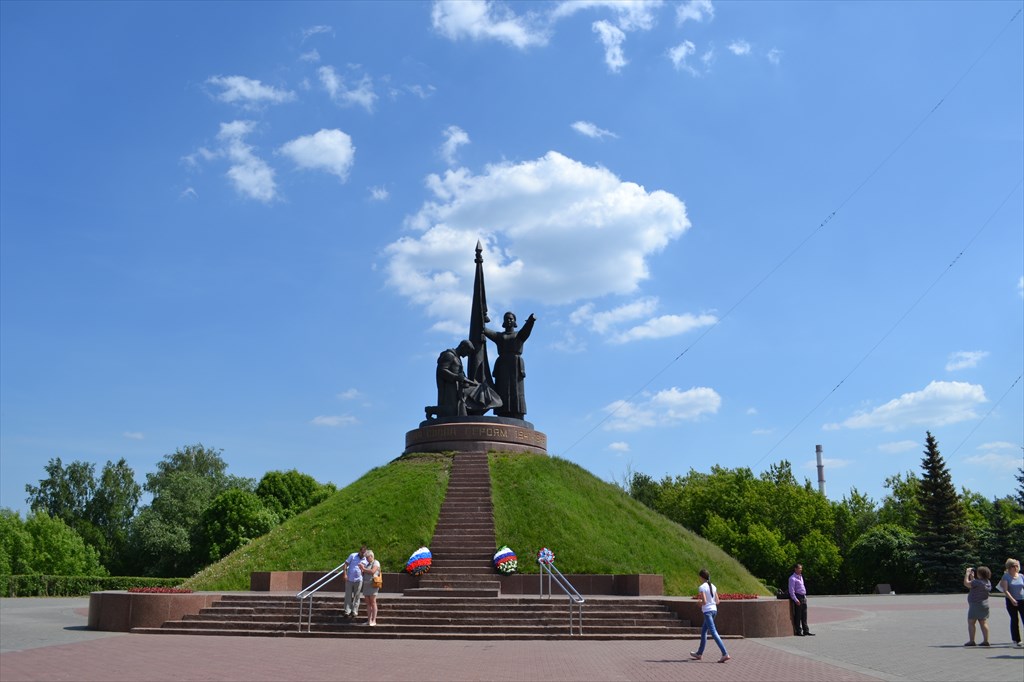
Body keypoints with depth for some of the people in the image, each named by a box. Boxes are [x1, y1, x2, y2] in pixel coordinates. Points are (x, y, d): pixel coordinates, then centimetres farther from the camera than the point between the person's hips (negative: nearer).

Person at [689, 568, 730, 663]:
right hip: (714, 610, 8)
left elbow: (704, 602, -19)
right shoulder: (713, 587, 8)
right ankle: (699, 653, 28)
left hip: (707, 611, -8)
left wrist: (699, 602, 0)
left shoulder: (702, 587, -13)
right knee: (703, 631, 19)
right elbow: (717, 601, 9)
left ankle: (725, 654, -18)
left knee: (714, 633, -10)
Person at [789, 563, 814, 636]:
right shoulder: (792, 578, -12)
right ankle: (798, 631, 1)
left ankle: (806, 631, 16)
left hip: (803, 597, 9)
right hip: (797, 597, -9)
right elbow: (791, 591, -15)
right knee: (797, 616, -3)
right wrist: (796, 600, -20)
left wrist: (805, 596, 17)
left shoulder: (801, 577, 16)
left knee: (804, 616, 11)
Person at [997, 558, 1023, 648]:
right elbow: (1005, 590, -9)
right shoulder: (1006, 576, -2)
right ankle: (1016, 640, 11)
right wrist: (1012, 599, -21)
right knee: (1014, 620, 3)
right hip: (1011, 602, -2)